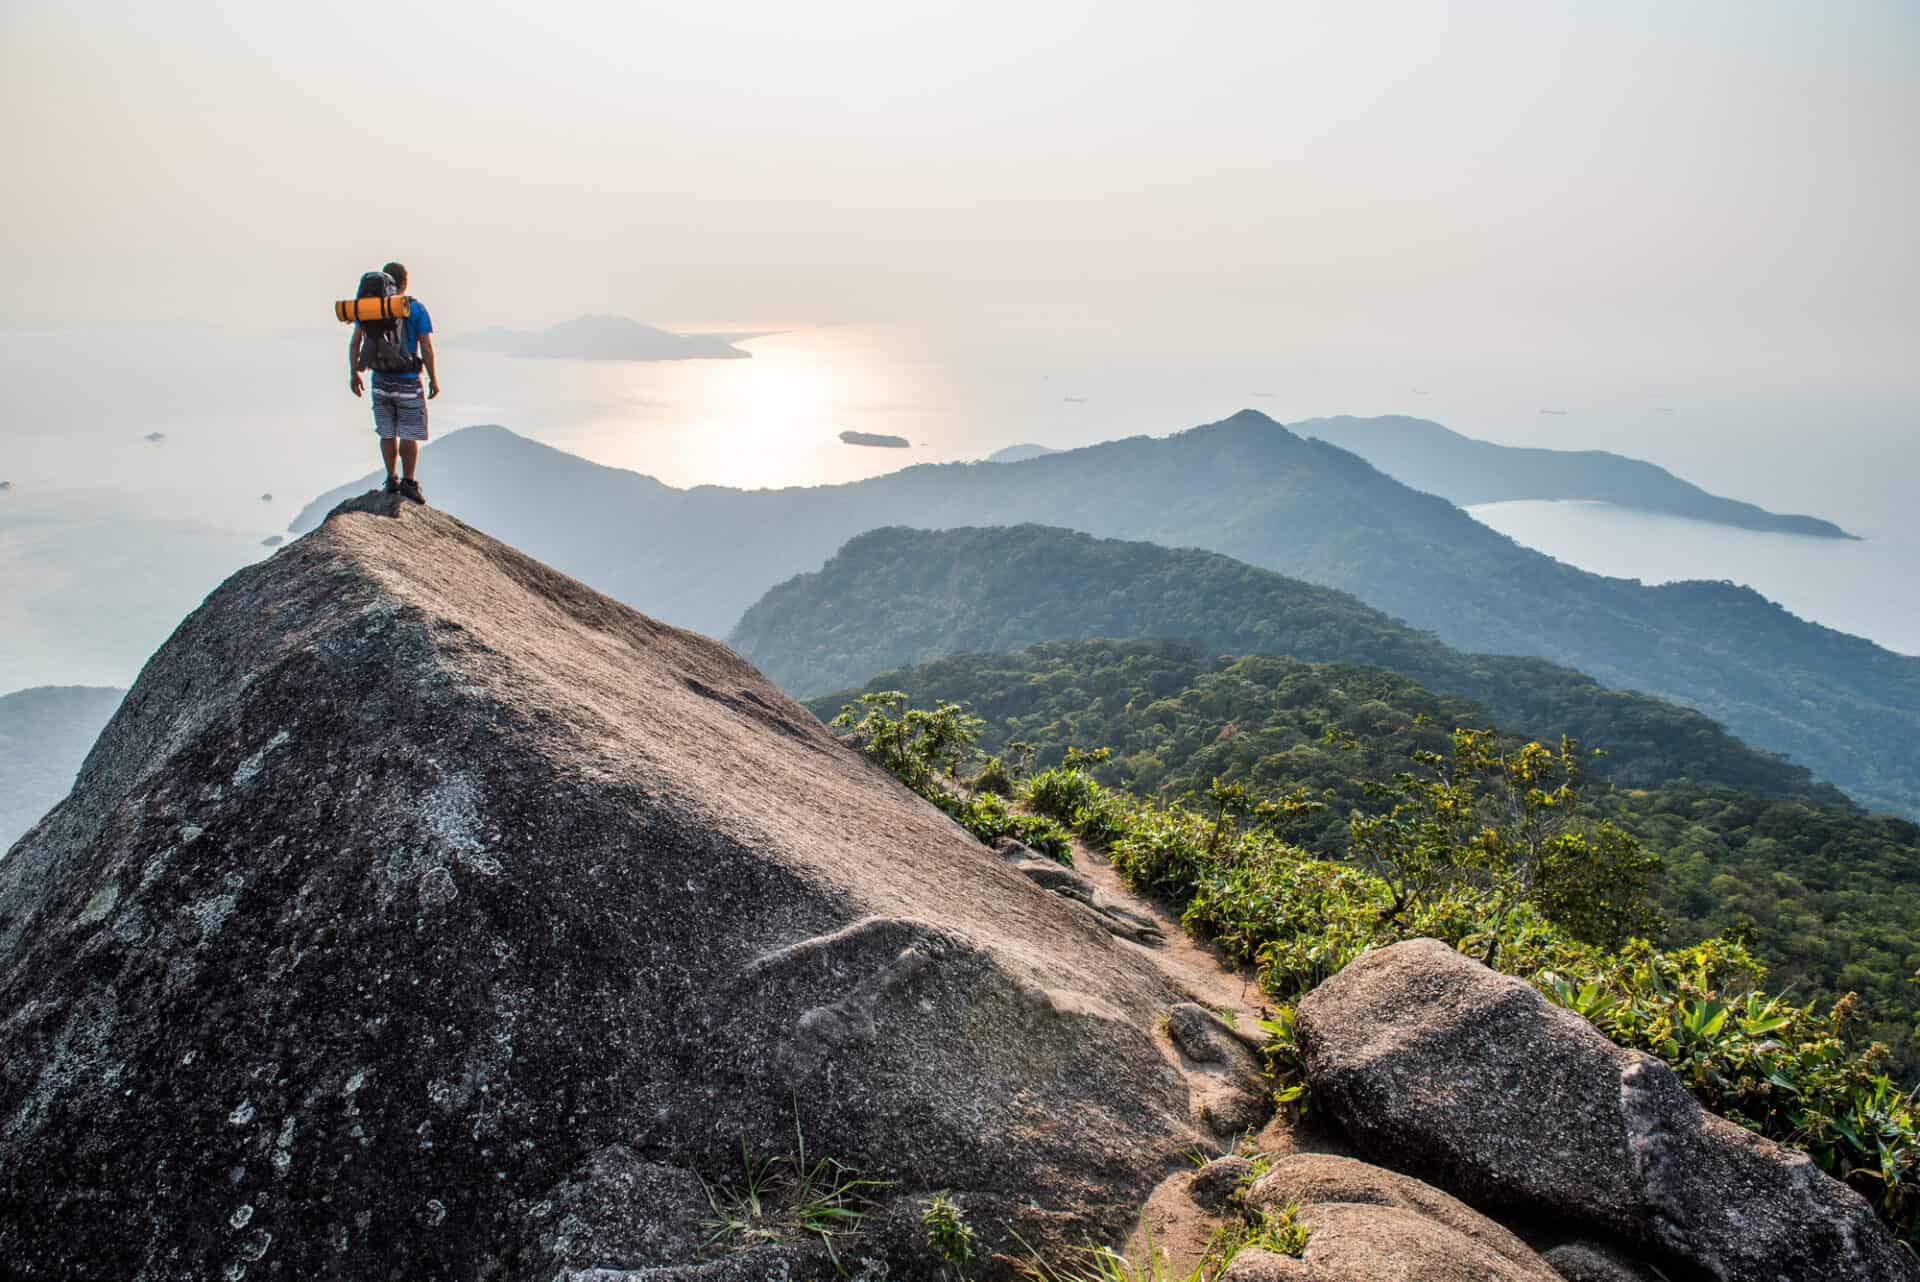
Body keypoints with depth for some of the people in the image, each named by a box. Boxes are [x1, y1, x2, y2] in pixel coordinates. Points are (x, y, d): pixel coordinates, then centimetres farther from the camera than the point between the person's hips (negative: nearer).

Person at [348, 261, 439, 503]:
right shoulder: (416, 308, -7)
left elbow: (354, 342, 3)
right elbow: (426, 348, -9)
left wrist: (353, 373, 13)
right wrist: (433, 378, -1)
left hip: (380, 379, 4)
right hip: (408, 381, -4)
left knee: (387, 433, 12)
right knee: (410, 434, 3)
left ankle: (391, 480, 15)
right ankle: (408, 482, 4)